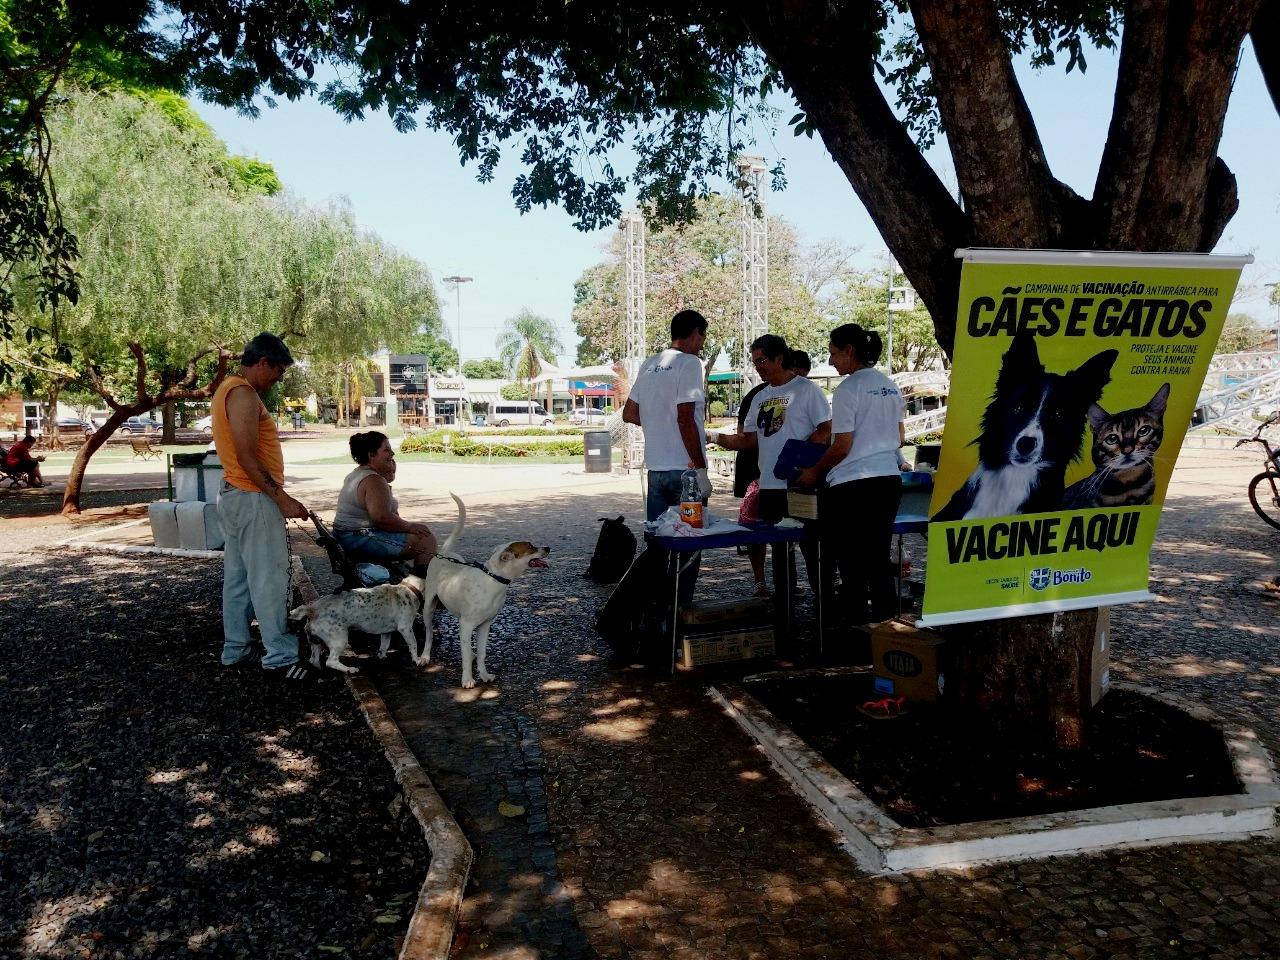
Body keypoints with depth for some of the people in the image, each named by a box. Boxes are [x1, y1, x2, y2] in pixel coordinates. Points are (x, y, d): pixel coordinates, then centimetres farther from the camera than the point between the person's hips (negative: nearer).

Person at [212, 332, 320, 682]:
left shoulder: (229, 389, 16)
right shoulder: (244, 394, -17)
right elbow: (247, 458, -23)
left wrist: (276, 495, 21)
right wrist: (282, 499, -21)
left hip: (234, 496, 11)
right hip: (253, 499, -11)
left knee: (238, 577, 14)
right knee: (269, 580, -7)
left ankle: (235, 650, 21)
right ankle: (280, 658, -2)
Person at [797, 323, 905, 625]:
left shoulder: (848, 388, -11)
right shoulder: (890, 386, 12)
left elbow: (842, 447, -13)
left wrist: (814, 472, -1)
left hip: (853, 484, -7)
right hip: (889, 479, 8)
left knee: (850, 557, 2)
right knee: (879, 553, 14)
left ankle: (856, 615, 7)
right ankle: (883, 610, 19)